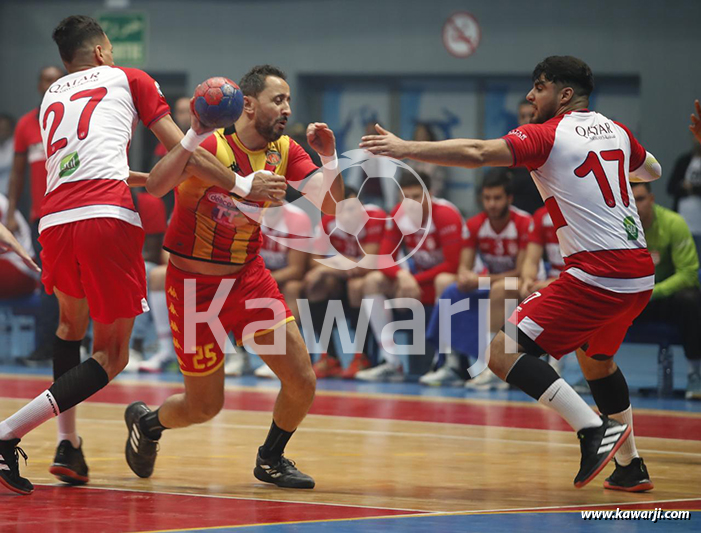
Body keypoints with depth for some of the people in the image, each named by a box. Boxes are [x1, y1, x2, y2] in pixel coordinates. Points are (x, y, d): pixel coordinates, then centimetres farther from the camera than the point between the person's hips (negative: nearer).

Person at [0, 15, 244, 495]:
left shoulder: (50, 99, 31)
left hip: (56, 220, 5)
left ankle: (68, 446, 25)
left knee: (71, 324, 32)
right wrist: (239, 184, 19)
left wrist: (150, 179, 53)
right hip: (109, 217, -5)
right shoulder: (128, 79, 18)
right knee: (111, 356, 4)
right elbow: (179, 149, 12)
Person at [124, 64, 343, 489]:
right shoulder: (211, 145, -20)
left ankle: (271, 459, 22)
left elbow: (329, 206, -7)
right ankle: (146, 422, 37)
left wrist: (330, 159, -23)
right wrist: (194, 136, -47)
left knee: (303, 382, -5)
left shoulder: (285, 151, -2)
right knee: (205, 407, 4)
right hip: (194, 285, -5)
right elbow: (155, 187, -36)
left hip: (249, 278, 5)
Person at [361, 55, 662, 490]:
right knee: (598, 358, 32)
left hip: (598, 274, -9)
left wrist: (407, 148, -19)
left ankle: (595, 428, -17)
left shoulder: (547, 135, -6)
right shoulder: (616, 131, 16)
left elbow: (479, 153, -20)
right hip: (640, 275, 9)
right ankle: (630, 466, 37)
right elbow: (652, 171, 36)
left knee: (503, 352, -10)